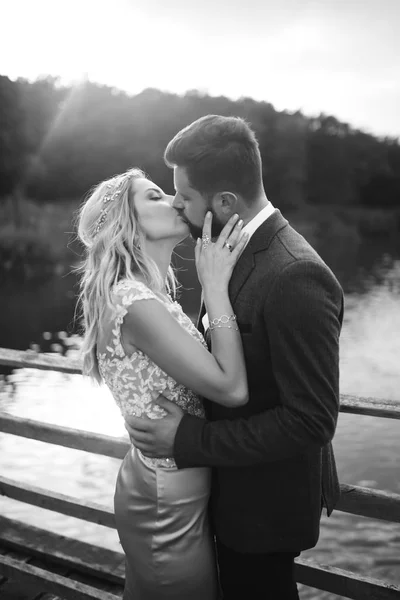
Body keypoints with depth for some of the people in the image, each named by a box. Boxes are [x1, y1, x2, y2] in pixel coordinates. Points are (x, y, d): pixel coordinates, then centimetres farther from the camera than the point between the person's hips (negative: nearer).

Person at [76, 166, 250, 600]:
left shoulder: (148, 295, 5)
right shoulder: (134, 302, -25)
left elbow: (206, 372, 2)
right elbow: (231, 387, -28)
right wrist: (216, 285, -24)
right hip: (169, 505, -8)